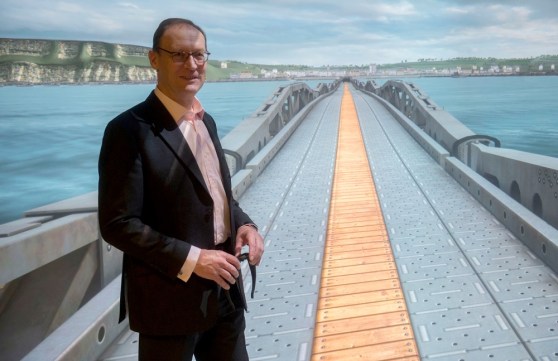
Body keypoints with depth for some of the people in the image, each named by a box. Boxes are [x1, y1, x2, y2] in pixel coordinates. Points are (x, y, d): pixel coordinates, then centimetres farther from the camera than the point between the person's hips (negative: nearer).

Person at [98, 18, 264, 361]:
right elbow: (118, 223, -18)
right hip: (171, 298, -7)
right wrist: (191, 259, -22)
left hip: (225, 288, 7)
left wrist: (244, 224, -3)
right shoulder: (130, 129, -16)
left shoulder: (207, 121, 8)